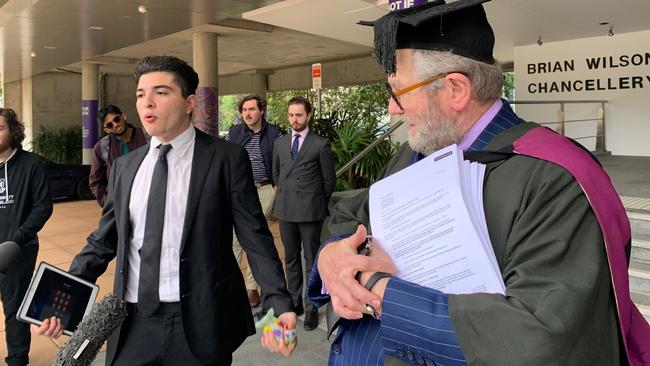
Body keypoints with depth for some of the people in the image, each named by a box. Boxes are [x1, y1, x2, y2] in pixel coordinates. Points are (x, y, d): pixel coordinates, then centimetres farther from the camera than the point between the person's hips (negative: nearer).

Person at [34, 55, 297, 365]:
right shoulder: (124, 167, 7)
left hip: (199, 321, -3)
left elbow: (255, 238, -9)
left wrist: (279, 303, -20)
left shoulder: (227, 158, -6)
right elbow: (103, 241, 11)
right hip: (133, 323, 4)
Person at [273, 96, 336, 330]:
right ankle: (294, 302, 26)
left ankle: (311, 308, 11)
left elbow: (329, 179, 2)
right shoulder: (280, 143, 11)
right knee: (291, 260, 14)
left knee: (312, 262, 2)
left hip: (310, 211, -5)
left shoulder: (320, 145, -3)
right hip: (285, 210, 5)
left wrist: (316, 202, 7)